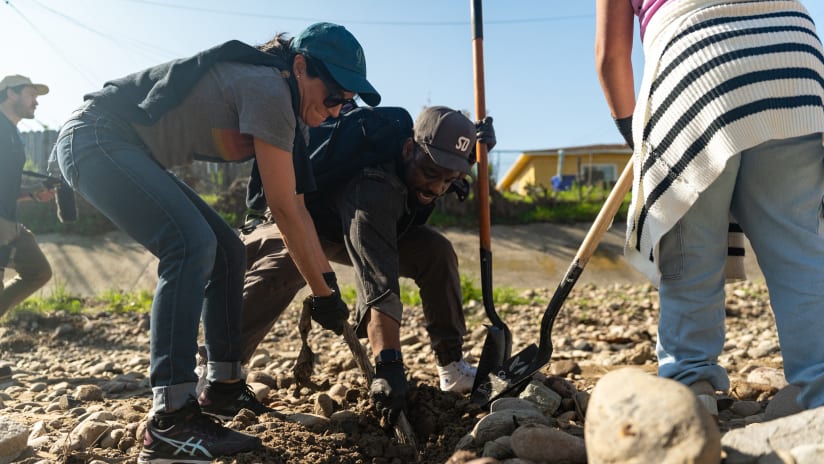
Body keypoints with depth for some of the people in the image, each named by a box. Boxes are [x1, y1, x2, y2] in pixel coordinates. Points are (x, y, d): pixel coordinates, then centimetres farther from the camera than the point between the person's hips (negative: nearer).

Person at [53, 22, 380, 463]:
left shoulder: (284, 111, 8)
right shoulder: (269, 89, -21)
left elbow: (295, 207, 7)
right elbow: (284, 211, -21)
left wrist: (331, 282, 5)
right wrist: (323, 294, -12)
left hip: (127, 153, 10)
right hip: (94, 138, -10)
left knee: (227, 250, 7)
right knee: (193, 245, -27)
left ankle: (224, 387, 16)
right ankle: (169, 423, -26)